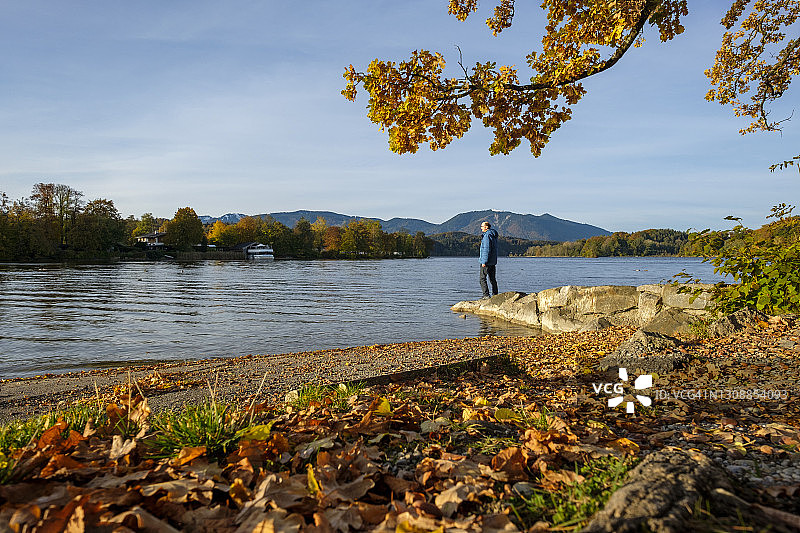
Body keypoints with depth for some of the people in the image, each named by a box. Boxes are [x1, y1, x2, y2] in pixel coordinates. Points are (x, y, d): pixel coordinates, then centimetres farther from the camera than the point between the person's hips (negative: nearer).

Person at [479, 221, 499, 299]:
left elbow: (486, 249, -21)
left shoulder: (487, 235, -16)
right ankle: (495, 295, 15)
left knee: (482, 278, -6)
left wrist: (484, 261, -20)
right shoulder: (493, 235, 15)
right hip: (493, 261, 10)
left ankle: (486, 295, -10)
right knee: (492, 279, 12)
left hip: (487, 261, -10)